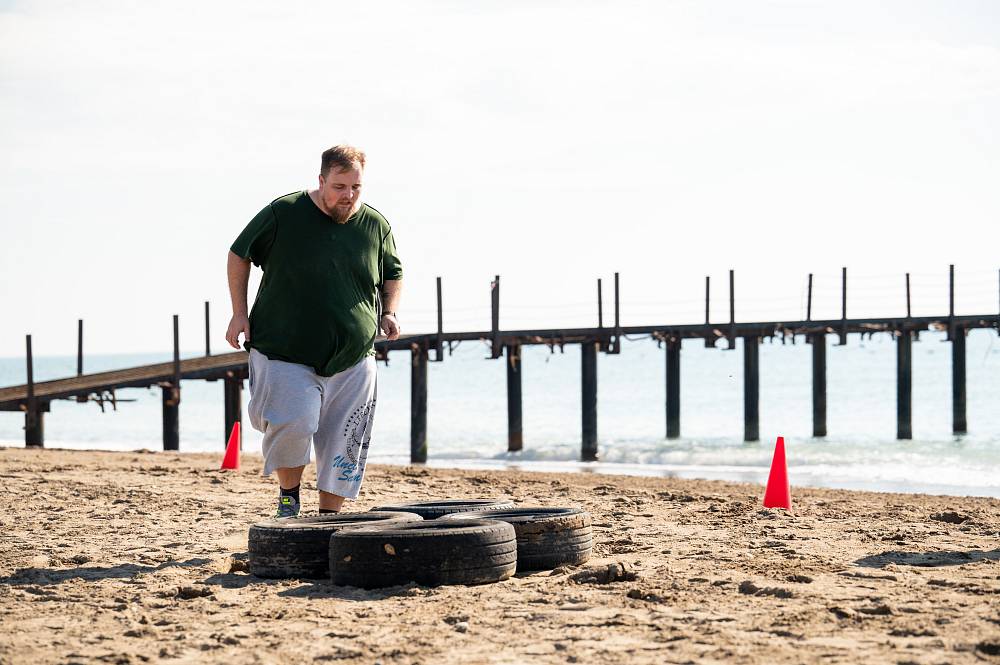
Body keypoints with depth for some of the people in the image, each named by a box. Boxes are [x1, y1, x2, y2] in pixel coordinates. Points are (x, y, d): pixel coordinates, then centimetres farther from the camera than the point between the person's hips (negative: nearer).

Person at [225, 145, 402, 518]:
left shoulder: (377, 226, 4)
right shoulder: (283, 214, -5)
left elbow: (393, 274, 22)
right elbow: (239, 255, 7)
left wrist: (389, 313, 4)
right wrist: (239, 313, 1)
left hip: (352, 359, 3)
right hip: (284, 352, -3)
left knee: (343, 445, 2)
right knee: (292, 422, -22)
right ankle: (288, 494, 5)